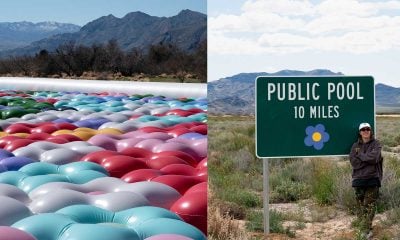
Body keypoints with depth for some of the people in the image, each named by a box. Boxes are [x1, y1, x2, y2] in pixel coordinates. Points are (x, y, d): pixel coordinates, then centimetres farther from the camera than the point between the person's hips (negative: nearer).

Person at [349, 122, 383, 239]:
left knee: (370, 205, -4)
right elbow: (353, 162, -3)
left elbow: (374, 157, -14)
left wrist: (360, 155, -5)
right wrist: (368, 159, -9)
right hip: (359, 178, 2)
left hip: (373, 178, -2)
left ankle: (367, 228, -2)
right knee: (360, 204, 1)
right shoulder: (355, 145, 11)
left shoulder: (376, 144, 5)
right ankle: (364, 229, 6)